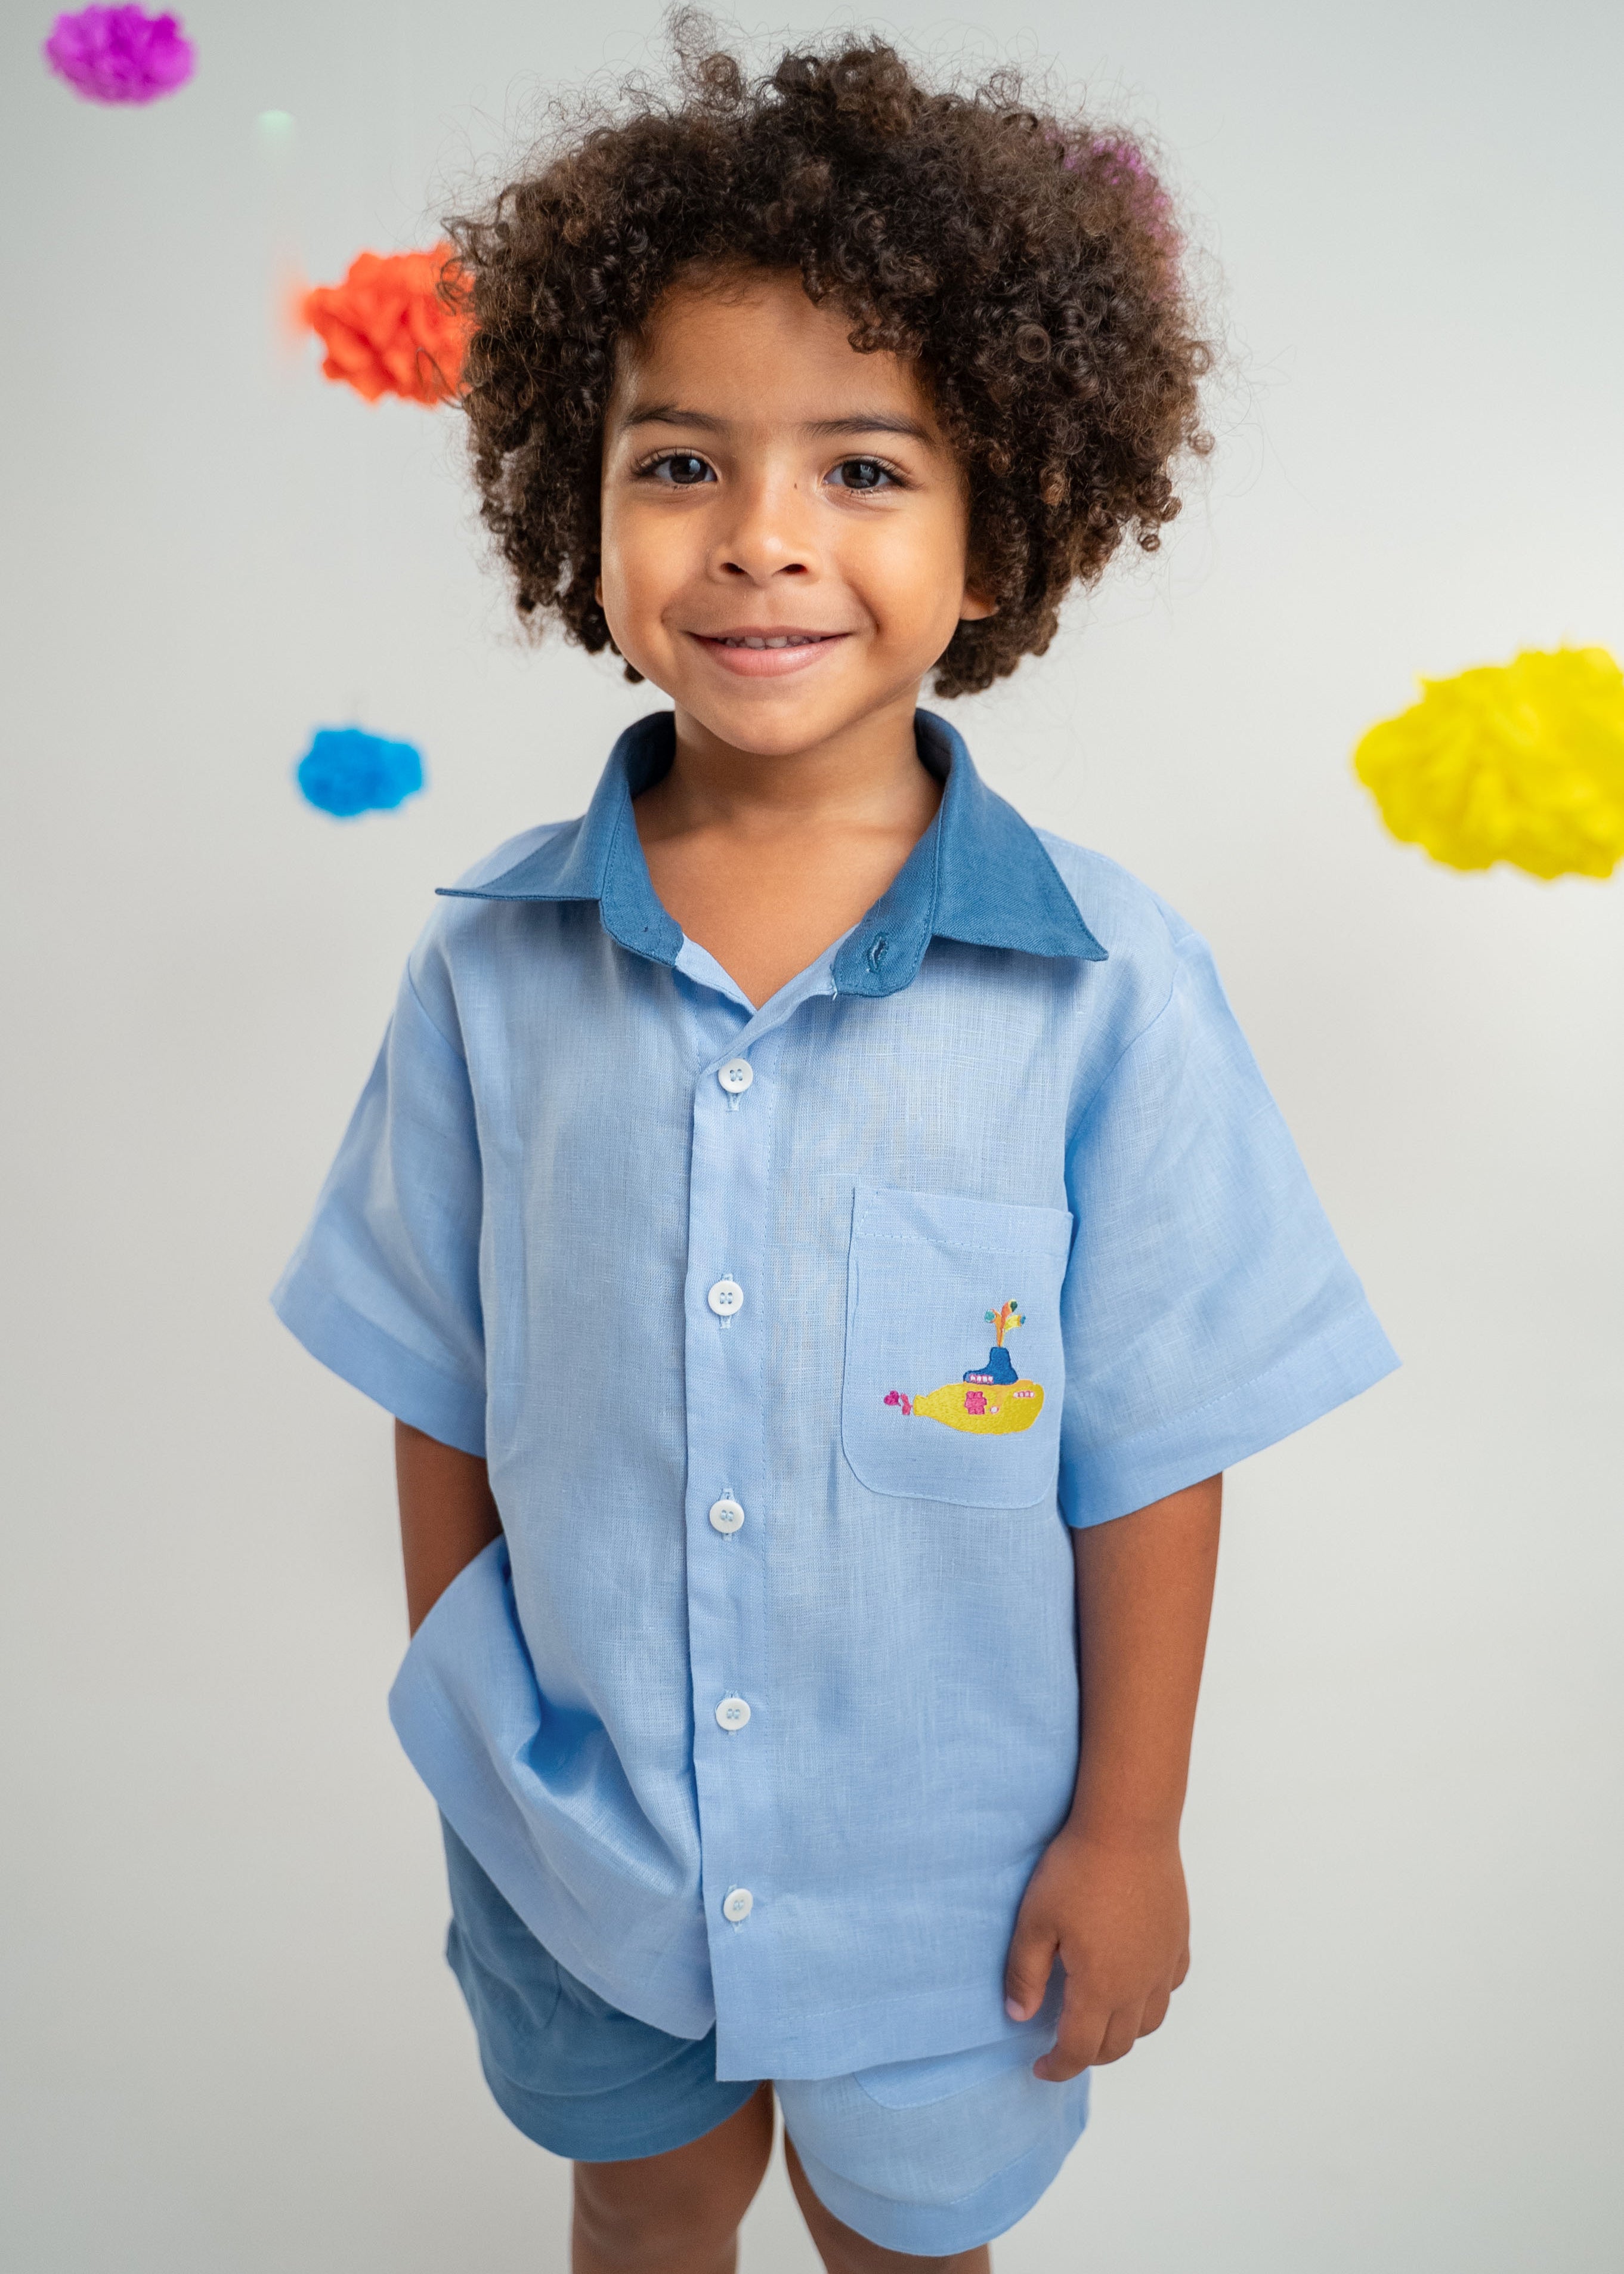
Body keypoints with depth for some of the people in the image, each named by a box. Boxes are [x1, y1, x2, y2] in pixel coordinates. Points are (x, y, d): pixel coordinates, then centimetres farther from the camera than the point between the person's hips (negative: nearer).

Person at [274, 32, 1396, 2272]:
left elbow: (1153, 1451, -12)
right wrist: (460, 1735, 5)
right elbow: (444, 1402, -3)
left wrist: (1131, 1828, -5)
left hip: (943, 1857, -2)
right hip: (575, 1836, 2)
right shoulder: (493, 969, -14)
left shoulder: (1103, 989, -21)